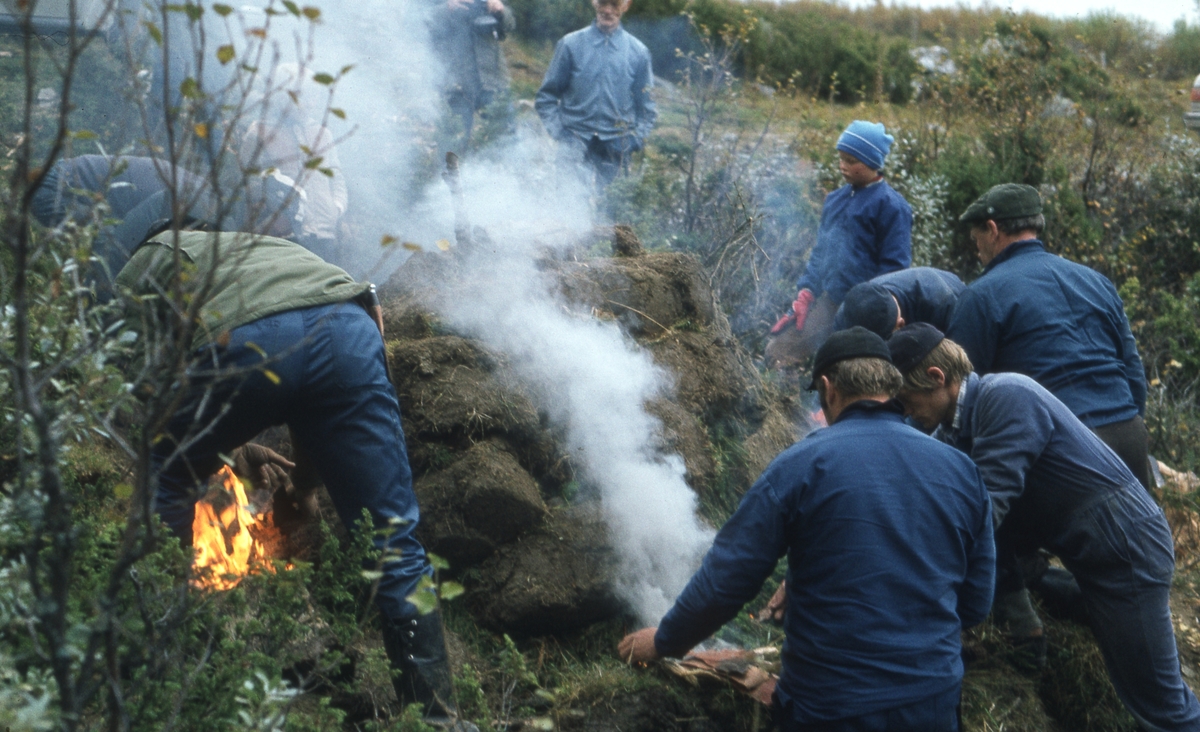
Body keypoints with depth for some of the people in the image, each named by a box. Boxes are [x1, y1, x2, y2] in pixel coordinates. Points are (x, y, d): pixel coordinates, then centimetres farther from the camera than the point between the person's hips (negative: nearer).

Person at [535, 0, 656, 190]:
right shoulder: (571, 44, 4)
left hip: (613, 153, 1)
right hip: (575, 145, -1)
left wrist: (634, 141, 0)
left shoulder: (638, 52, 7)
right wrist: (559, 135, -4)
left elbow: (647, 110, 13)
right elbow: (546, 97, 8)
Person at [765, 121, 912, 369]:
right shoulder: (836, 199, 13)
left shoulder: (891, 205, -10)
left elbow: (894, 266, -12)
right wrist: (807, 291, 8)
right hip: (826, 303, 7)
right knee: (778, 351, 1)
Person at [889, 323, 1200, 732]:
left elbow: (987, 505, -26)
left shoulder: (1006, 396, -21)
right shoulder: (954, 428, 5)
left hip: (1124, 542, -8)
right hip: (1077, 542, 8)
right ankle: (1017, 619, 4)